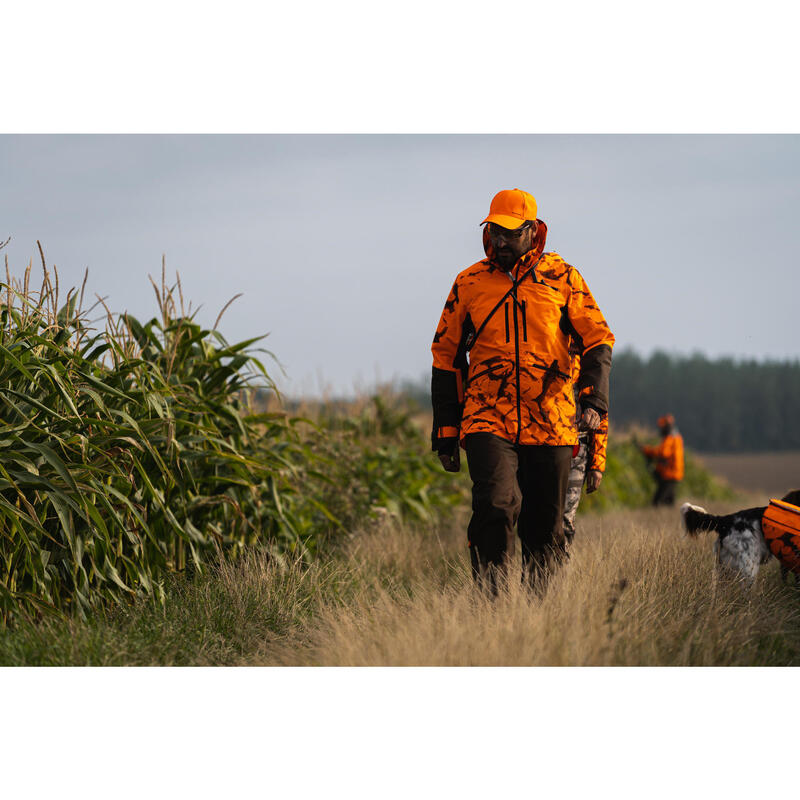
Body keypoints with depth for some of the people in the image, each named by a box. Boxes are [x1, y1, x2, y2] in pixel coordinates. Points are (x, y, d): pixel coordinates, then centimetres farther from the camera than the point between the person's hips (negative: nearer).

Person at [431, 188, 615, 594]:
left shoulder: (561, 278, 6)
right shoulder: (470, 283, 8)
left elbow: (597, 340, 7)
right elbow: (446, 356, 14)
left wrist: (593, 399, -10)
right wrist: (445, 431, 11)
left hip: (551, 424, 1)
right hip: (488, 422, -1)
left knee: (546, 530, 6)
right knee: (496, 507, -22)